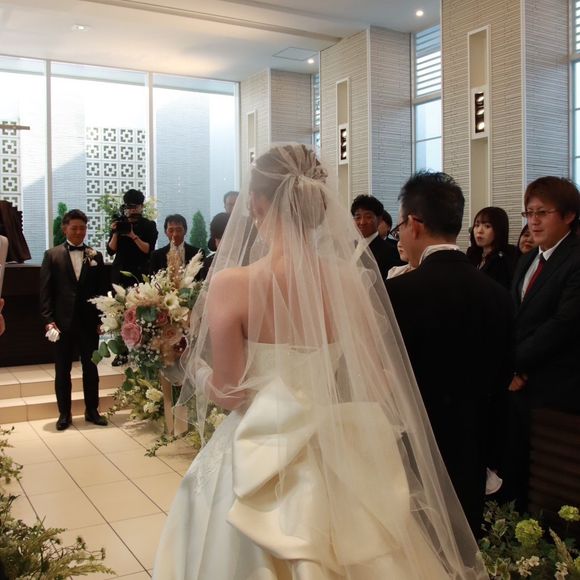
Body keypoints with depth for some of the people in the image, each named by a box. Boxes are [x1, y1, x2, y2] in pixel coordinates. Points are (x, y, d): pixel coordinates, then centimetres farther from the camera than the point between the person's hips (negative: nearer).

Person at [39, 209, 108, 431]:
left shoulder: (95, 255, 7)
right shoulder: (52, 255, 2)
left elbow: (101, 290, 7)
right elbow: (45, 291, -1)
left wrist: (101, 319, 0)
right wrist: (48, 320, -9)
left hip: (89, 321, 1)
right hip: (63, 322, -1)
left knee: (91, 368, 9)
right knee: (62, 371, 6)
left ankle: (92, 410, 20)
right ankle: (64, 414, 17)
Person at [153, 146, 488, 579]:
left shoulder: (231, 284, -18)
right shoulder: (351, 280, -8)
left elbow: (228, 393, -12)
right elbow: (378, 382, -1)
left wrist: (197, 370, 9)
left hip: (261, 465, -3)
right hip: (343, 459, 3)